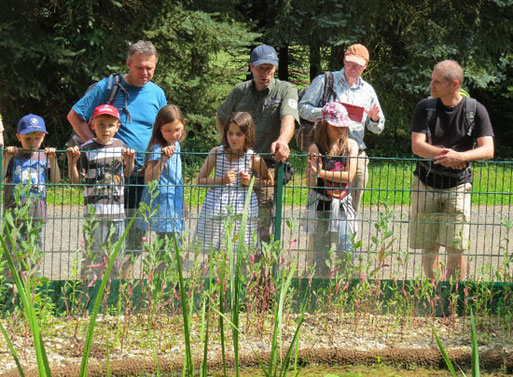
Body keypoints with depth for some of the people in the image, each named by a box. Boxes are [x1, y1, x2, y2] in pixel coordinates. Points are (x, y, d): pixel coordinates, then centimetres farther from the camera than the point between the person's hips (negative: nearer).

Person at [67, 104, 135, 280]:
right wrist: (72, 160, -17)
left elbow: (128, 174, 18)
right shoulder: (86, 149, -2)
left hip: (117, 210, 4)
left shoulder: (121, 146, 9)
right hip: (94, 210, -4)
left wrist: (130, 159, 1)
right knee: (94, 253, -6)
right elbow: (75, 179, -3)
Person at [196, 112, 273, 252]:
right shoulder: (217, 152, 2)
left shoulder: (254, 159, 0)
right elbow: (200, 180, 5)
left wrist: (251, 181, -5)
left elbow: (269, 181, 14)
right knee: (208, 251, 2)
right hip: (215, 211, 1)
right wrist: (221, 180, -11)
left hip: (244, 213, -1)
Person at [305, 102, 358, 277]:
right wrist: (314, 172, -26)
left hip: (342, 204, 1)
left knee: (345, 248, -6)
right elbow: (310, 183, -5)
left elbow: (349, 176, -9)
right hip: (321, 204, -1)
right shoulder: (316, 148, -4)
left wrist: (322, 173, -15)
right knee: (320, 249, 4)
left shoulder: (351, 145, 2)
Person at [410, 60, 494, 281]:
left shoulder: (475, 110, -3)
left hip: (458, 186, -1)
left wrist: (459, 157, -30)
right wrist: (444, 155, -27)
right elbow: (417, 146, -9)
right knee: (429, 247, 5)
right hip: (426, 185, 1)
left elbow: (488, 150, -11)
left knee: (456, 248, -4)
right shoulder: (425, 107, 0)